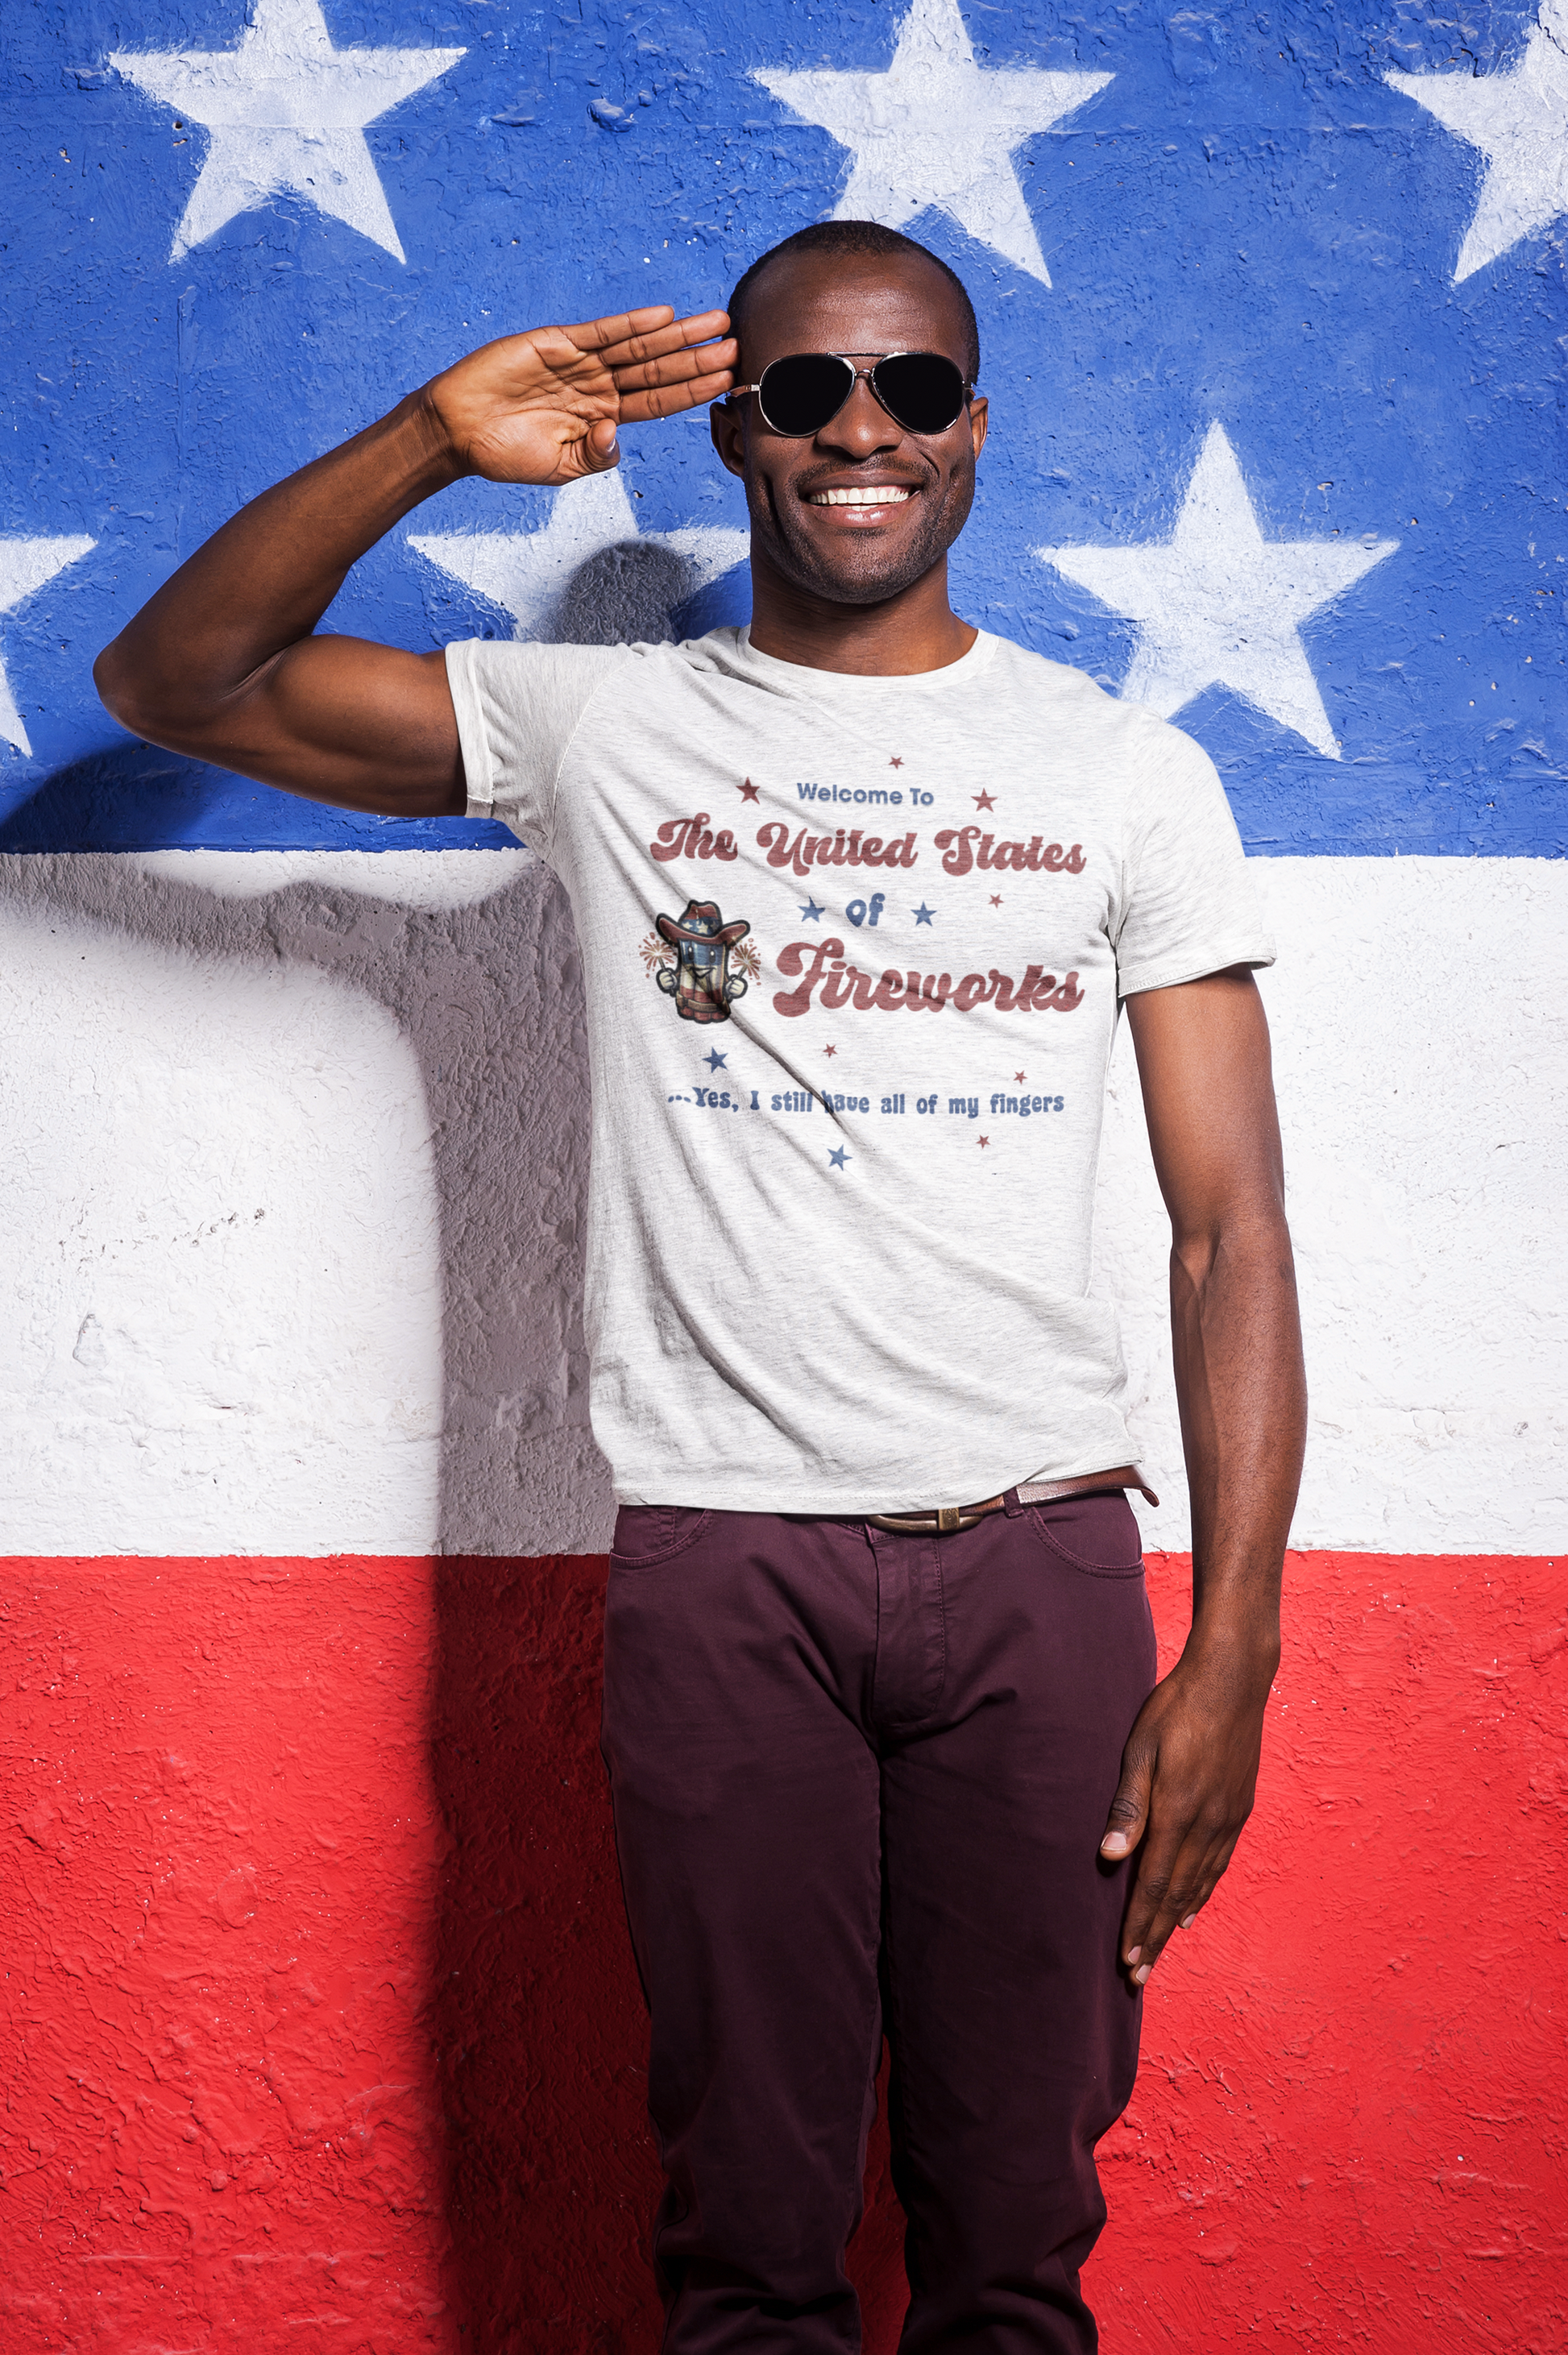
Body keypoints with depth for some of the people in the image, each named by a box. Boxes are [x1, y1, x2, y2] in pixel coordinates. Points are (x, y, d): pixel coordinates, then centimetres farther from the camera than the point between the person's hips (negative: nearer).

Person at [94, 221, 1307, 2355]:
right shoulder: (603, 728, 7)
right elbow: (172, 683, 5)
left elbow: (1232, 1229, 2)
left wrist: (1232, 1650, -6)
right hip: (720, 1555, 0)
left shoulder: (1130, 775, 6)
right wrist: (429, 443, -9)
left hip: (1036, 1546, 1)